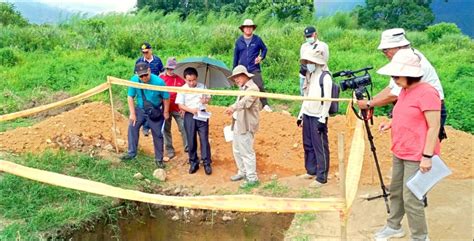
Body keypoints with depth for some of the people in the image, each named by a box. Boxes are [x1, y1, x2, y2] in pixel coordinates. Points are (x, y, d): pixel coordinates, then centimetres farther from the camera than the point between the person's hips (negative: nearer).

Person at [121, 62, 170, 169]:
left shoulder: (159, 82, -27)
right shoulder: (134, 80, -19)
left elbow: (166, 98, -13)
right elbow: (130, 97, -8)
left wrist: (166, 112, -6)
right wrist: (132, 113, -9)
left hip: (155, 111, -3)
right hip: (140, 109, 3)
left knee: (158, 135, 3)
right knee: (132, 127, -7)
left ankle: (159, 159, 16)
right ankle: (131, 153, 9)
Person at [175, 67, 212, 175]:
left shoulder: (202, 87, 1)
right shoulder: (182, 89, -4)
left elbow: (208, 97, 12)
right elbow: (180, 105, -5)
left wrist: (206, 100, -13)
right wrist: (191, 110, -20)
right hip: (189, 116, 0)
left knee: (204, 139, -1)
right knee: (191, 141, 5)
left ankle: (207, 163, 5)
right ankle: (193, 163, 18)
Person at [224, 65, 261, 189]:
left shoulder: (252, 88, -15)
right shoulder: (243, 88, 18)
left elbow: (245, 102, -31)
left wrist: (233, 107, -47)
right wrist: (233, 110, 1)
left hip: (246, 125, -10)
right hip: (238, 123, 10)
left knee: (247, 152, -5)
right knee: (237, 150, 19)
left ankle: (252, 179, 4)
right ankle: (242, 172, 34)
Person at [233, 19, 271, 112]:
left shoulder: (257, 39, 1)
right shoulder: (239, 41, 6)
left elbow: (264, 49, 16)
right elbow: (236, 56, 12)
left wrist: (261, 57, -4)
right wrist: (234, 69, 13)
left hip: (254, 69, -2)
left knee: (260, 86, -15)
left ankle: (265, 105, -9)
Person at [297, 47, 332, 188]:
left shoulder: (325, 77, -10)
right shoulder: (309, 76, 15)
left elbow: (327, 100, -14)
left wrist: (323, 119, -18)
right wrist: (301, 114, 17)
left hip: (318, 117, -8)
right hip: (307, 116, 8)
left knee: (320, 147, -4)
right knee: (308, 145, 15)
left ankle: (321, 177, 1)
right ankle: (311, 171, 29)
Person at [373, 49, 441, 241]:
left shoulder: (427, 93, -19)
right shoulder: (405, 91, 9)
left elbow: (434, 127, -19)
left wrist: (427, 156, -21)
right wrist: (391, 124, 6)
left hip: (417, 157, -9)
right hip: (399, 153, 9)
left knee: (411, 199, -2)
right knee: (395, 191, 19)